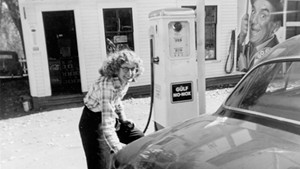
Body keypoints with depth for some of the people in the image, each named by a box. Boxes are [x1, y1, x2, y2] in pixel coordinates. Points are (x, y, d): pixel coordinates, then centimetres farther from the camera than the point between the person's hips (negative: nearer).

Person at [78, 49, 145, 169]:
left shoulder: (125, 80, -10)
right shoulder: (107, 84, -34)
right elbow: (107, 123, -40)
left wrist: (124, 119, 6)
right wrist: (117, 147, -49)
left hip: (113, 118, 8)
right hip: (94, 122, -8)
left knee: (139, 138, 12)